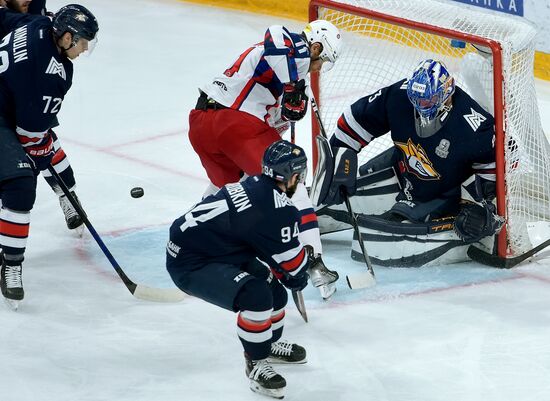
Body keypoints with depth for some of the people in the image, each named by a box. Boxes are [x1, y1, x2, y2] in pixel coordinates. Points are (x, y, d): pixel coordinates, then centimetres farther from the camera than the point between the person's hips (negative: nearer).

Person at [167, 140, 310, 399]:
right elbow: (291, 262, -9)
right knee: (257, 295, -25)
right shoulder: (278, 209, -23)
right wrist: (300, 279, 11)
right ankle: (256, 363, -6)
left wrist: (282, 273, 20)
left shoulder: (254, 186, 4)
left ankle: (268, 345, 39)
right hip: (188, 265, -10)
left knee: (270, 281, 17)